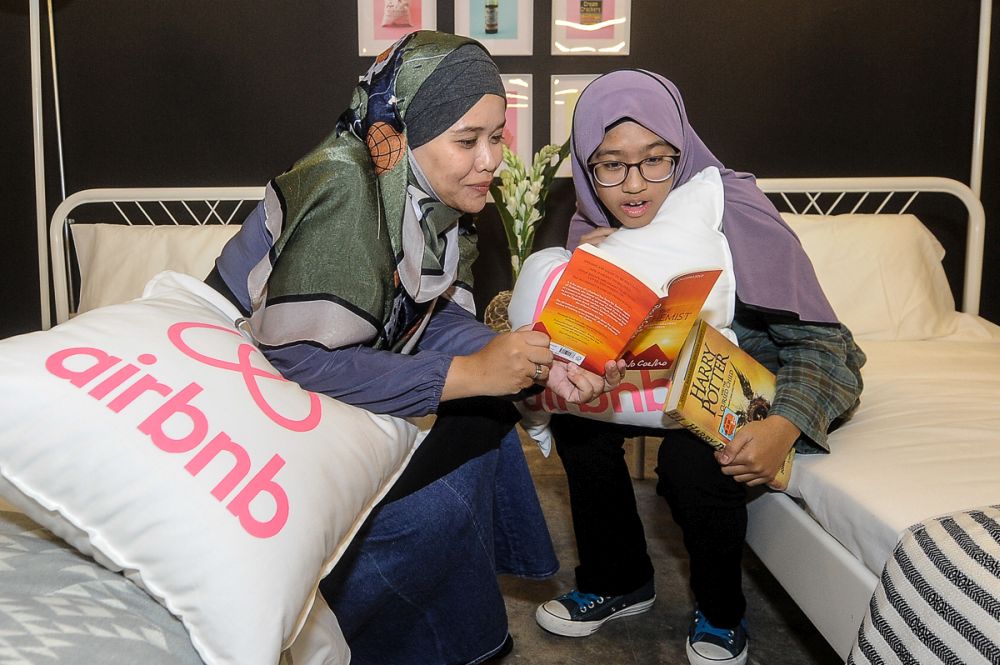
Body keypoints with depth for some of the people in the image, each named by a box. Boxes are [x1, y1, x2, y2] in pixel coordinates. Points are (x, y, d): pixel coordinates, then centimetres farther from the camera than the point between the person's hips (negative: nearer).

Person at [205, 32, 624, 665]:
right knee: (431, 506, -18)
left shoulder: (432, 194, -3)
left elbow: (439, 318, -1)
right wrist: (467, 373, -31)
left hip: (334, 393, 9)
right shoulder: (342, 189, -29)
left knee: (484, 418, 5)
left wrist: (543, 365, -17)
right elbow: (297, 359, -34)